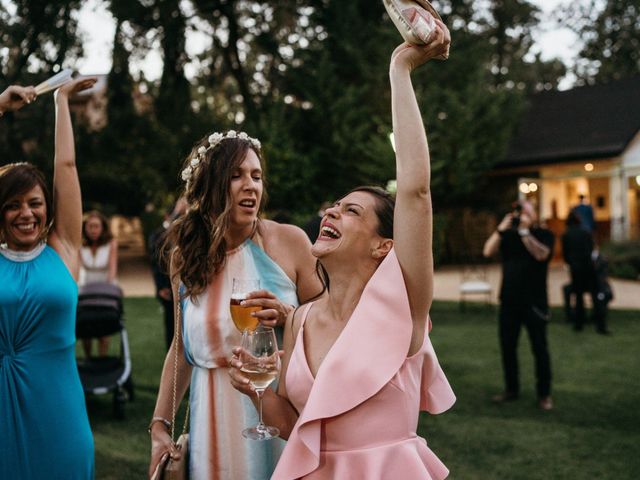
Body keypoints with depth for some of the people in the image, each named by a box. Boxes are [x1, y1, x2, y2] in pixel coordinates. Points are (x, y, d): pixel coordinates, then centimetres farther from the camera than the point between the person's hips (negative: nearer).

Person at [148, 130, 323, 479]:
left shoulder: (289, 240, -9)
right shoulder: (185, 255, 2)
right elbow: (182, 347, 10)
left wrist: (287, 317, -22)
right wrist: (159, 424, 7)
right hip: (215, 419, 3)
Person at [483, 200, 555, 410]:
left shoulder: (543, 234, -1)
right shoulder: (508, 234, 9)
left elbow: (541, 254, -20)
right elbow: (488, 251, -5)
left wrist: (524, 230, -21)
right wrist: (502, 227, -14)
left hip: (534, 303, -4)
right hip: (509, 302, 4)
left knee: (539, 348, 0)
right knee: (507, 347, 9)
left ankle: (544, 394, 9)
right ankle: (511, 389, 21)